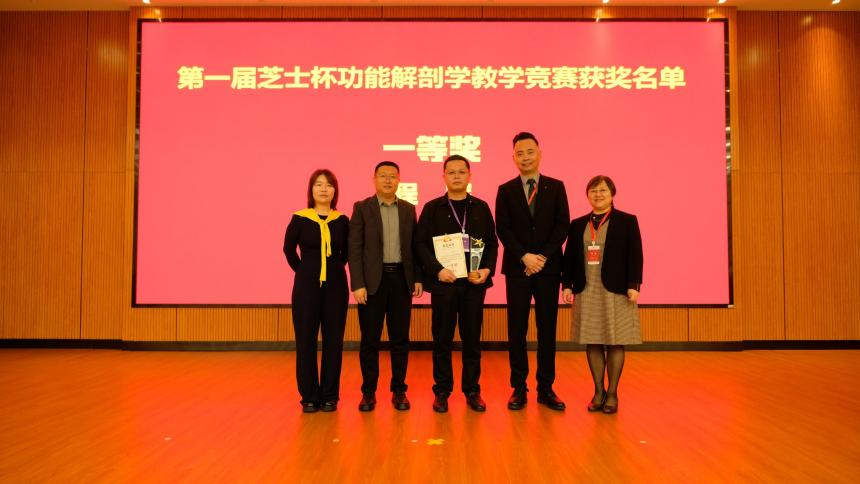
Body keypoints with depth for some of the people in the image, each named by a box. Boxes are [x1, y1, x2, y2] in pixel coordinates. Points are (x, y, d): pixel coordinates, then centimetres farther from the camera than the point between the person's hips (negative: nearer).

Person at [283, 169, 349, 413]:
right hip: (307, 286, -1)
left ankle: (330, 396, 16)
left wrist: (335, 268, 10)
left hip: (335, 286, 1)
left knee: (333, 341, 5)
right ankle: (309, 397, 14)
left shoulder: (342, 221, 0)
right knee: (306, 341, 2)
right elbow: (288, 249, 11)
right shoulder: (299, 219, -4)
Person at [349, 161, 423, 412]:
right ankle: (368, 392, 16)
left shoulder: (408, 209, 10)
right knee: (370, 339, 3)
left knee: (400, 338, 7)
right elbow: (354, 248, -4)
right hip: (372, 280, -2)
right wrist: (358, 284, -11)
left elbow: (414, 246, 11)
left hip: (401, 278, 3)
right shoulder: (362, 208, 1)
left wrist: (418, 278, 4)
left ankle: (399, 390, 18)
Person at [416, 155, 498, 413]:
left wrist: (487, 269, -8)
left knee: (472, 338, 7)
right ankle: (442, 391, 16)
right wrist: (437, 270, -14)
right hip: (443, 282, -1)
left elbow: (492, 243, 8)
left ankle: (472, 391, 19)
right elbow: (421, 244, -2)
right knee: (442, 339, 5)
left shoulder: (481, 207, 9)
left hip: (474, 282, 1)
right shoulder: (432, 208, 4)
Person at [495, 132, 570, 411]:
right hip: (517, 268, 0)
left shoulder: (556, 187, 7)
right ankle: (519, 388, 11)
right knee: (517, 330, 3)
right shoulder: (506, 190, 6)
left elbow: (563, 226, 0)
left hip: (549, 268, 1)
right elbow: (503, 229, -1)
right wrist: (524, 257, -13)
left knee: (547, 329, 5)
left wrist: (543, 256, -11)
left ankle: (546, 389, 14)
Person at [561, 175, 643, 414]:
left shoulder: (627, 221, 3)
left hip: (616, 291, -3)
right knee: (592, 343, 5)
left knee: (615, 342, 1)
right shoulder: (577, 224, 12)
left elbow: (635, 256, -3)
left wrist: (633, 285, -11)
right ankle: (598, 391, 16)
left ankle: (612, 393, 12)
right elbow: (569, 257, 11)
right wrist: (567, 284, 4)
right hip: (586, 291, 3)